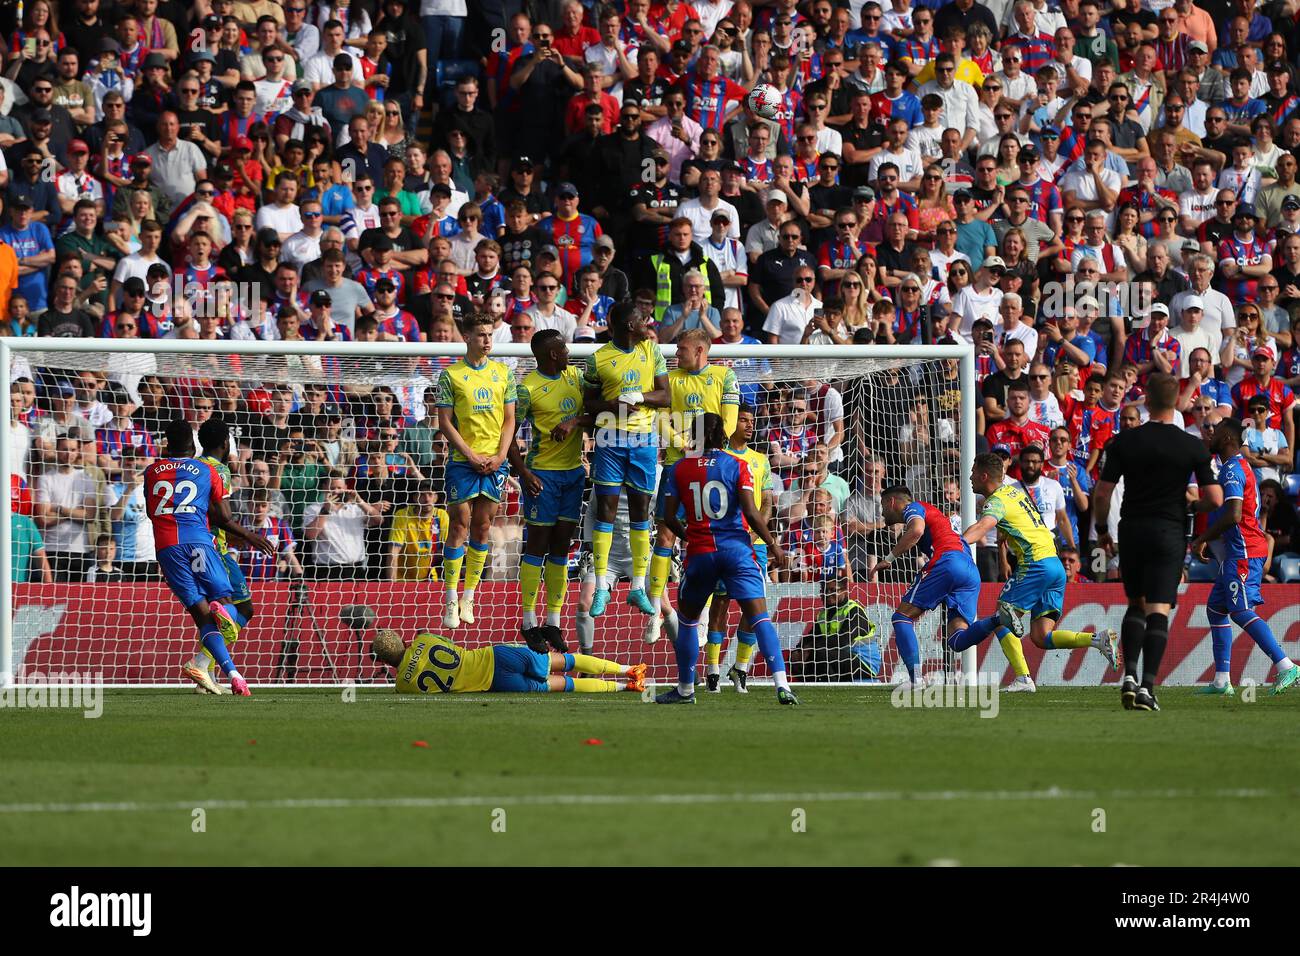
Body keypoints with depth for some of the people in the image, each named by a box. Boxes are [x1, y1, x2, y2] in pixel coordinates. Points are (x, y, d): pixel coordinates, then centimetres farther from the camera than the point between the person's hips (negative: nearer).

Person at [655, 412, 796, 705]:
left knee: (687, 620, 20)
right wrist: (773, 544, 2)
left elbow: (669, 518, 3)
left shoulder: (680, 469, 4)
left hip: (699, 552, 1)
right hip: (736, 549, -1)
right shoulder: (737, 466, -1)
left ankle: (685, 689, 27)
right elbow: (751, 513, -9)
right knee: (759, 617, -6)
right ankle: (781, 683, -21)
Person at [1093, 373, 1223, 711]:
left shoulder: (1123, 442, -2)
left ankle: (1129, 675, 2)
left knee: (1136, 604, 18)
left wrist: (1101, 529, 12)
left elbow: (1102, 492, -3)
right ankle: (1147, 686, -14)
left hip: (1131, 531, 2)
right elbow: (1214, 499, -7)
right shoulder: (1193, 446, -4)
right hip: (1169, 532, -2)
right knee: (1158, 610, -2)